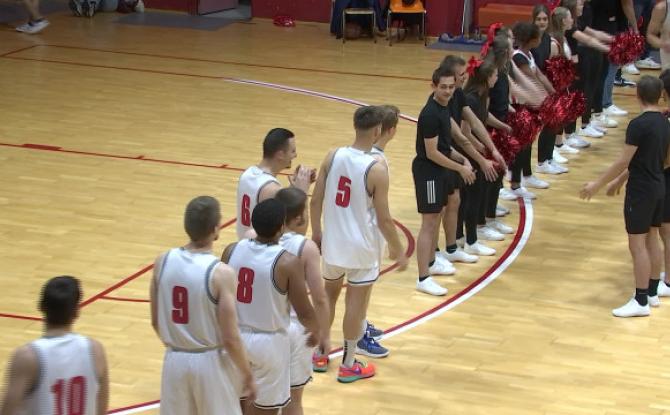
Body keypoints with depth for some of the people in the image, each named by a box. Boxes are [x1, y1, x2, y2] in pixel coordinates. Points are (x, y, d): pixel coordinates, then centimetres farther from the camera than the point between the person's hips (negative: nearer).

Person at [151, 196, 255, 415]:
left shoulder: (163, 262, -6)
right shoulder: (221, 273, -20)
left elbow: (156, 322, 5)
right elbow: (230, 339, -17)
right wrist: (248, 375, -3)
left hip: (175, 360, 4)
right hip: (210, 362, -4)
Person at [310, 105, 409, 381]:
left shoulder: (333, 156, -7)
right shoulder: (376, 170, -21)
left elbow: (316, 200, 0)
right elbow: (383, 218, -17)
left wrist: (316, 232, 15)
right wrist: (398, 250, -3)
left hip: (332, 241, 5)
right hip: (361, 246, -5)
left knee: (329, 294, 22)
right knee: (356, 301, 8)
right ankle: (348, 365, 17)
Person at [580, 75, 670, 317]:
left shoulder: (638, 125, -20)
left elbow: (623, 162, -19)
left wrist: (598, 184, -10)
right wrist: (620, 179, 23)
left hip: (640, 191, -8)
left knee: (637, 244, -4)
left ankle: (641, 302, -2)